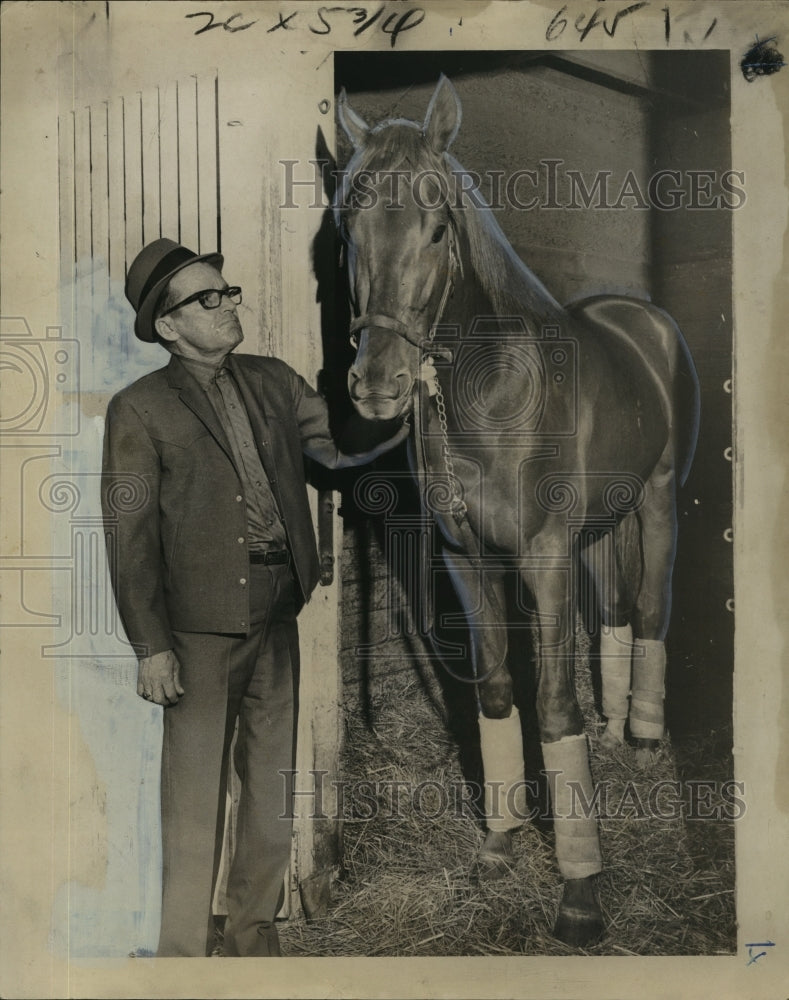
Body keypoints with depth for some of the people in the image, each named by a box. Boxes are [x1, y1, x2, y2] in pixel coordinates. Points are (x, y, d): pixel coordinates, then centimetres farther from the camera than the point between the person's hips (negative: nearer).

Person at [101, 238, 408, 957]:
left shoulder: (272, 380, 11)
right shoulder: (139, 410, -4)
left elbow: (341, 445, 12)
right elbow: (129, 536, -7)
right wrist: (150, 646, -11)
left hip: (278, 613, 5)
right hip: (201, 626, -5)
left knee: (274, 784, 15)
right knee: (195, 797, 4)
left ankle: (254, 929, 33)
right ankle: (184, 948, 21)